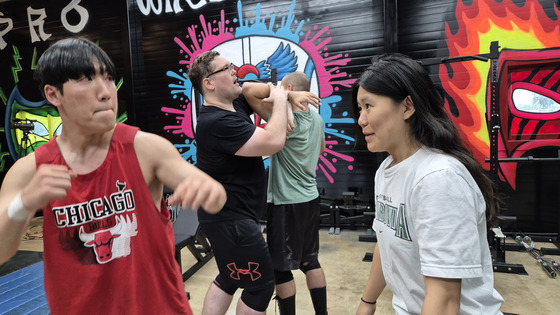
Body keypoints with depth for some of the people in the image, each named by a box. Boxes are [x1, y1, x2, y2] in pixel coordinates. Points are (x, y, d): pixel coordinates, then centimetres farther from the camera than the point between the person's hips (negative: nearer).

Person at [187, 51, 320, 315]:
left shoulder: (233, 104, 3)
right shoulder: (217, 122, -25)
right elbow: (274, 142, -30)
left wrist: (289, 96, -1)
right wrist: (280, 100, -14)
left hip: (231, 214, 10)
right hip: (230, 219, -10)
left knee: (229, 278, 23)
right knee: (261, 284, 5)